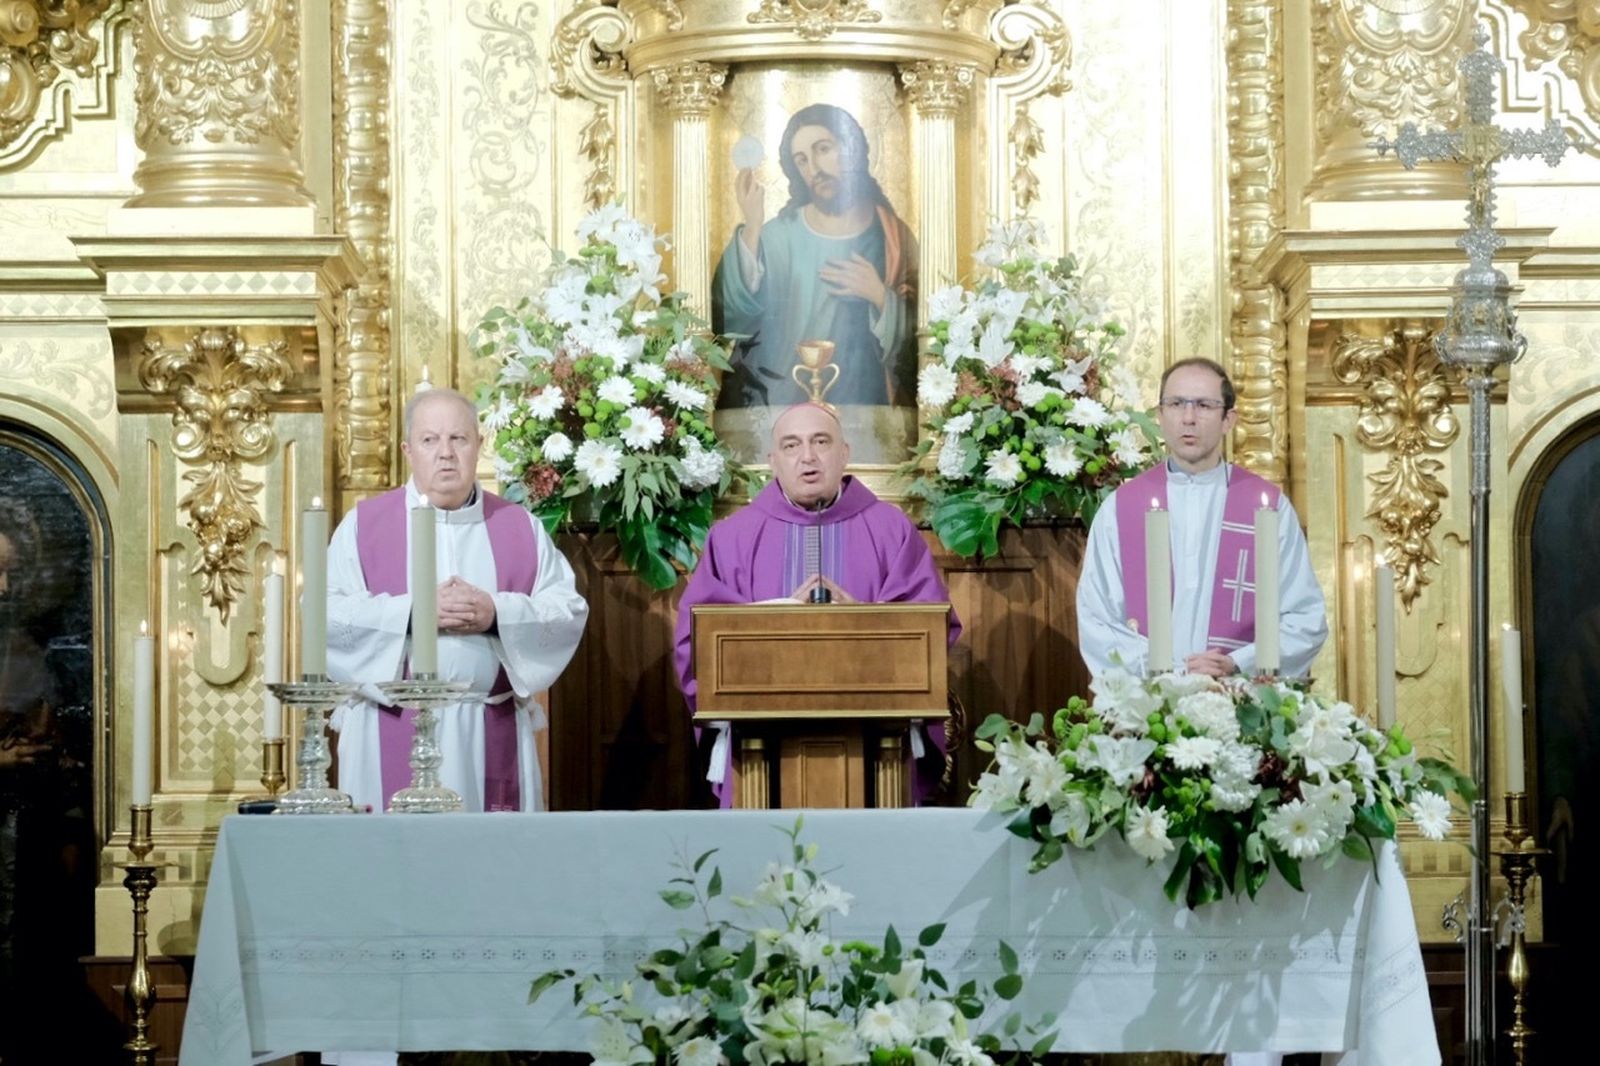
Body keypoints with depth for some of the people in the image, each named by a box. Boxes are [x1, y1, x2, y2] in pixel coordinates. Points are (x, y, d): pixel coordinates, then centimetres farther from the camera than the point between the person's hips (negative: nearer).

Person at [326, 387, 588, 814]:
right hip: (392, 734, -1)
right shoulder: (364, 524, 5)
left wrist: (497, 614, -14)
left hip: (492, 735, 1)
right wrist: (414, 612, -16)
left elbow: (570, 610, 3)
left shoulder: (519, 527, 10)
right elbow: (326, 614, -5)